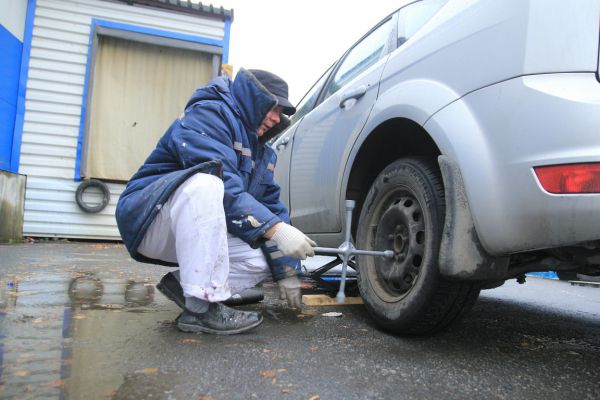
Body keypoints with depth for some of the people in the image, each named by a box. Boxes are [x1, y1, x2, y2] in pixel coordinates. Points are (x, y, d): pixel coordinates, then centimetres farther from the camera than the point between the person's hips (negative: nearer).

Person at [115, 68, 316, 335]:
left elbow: (271, 205, 7)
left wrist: (287, 271, 0)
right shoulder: (208, 114, -14)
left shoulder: (262, 151, 12)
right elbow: (225, 188, -28)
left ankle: (184, 285, 2)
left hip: (205, 230, 8)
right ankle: (202, 308, -32)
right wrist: (276, 230, -34)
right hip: (151, 220, -7)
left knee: (264, 259, -11)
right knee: (206, 184, -37)